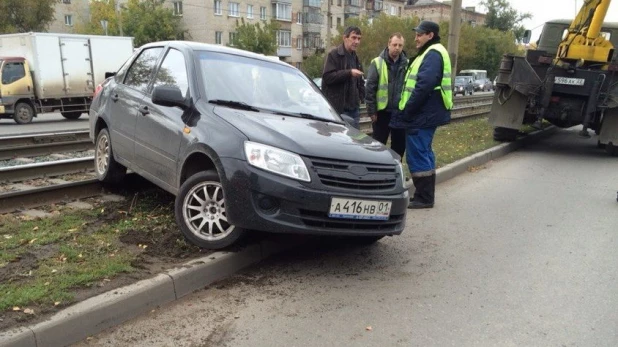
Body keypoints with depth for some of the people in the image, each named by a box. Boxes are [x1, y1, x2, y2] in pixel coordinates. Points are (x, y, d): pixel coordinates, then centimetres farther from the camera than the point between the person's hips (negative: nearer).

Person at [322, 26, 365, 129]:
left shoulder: (355, 57, 20)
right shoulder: (334, 54, -5)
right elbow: (327, 76, -17)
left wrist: (361, 96, 10)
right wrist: (349, 72, -23)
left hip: (354, 108, 8)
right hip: (338, 109, -8)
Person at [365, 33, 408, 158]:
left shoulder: (407, 64, 5)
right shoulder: (378, 63, -4)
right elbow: (370, 88, -5)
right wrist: (371, 111, -8)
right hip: (382, 111, -3)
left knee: (400, 145, 11)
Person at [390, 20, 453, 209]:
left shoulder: (433, 54, -14)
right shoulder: (431, 53, 20)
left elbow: (424, 86, -24)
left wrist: (407, 110, -19)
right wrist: (408, 110, 16)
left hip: (422, 115, -11)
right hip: (426, 114, 11)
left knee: (417, 155, -7)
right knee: (424, 153, 14)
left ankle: (424, 198, -1)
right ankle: (426, 195, 23)